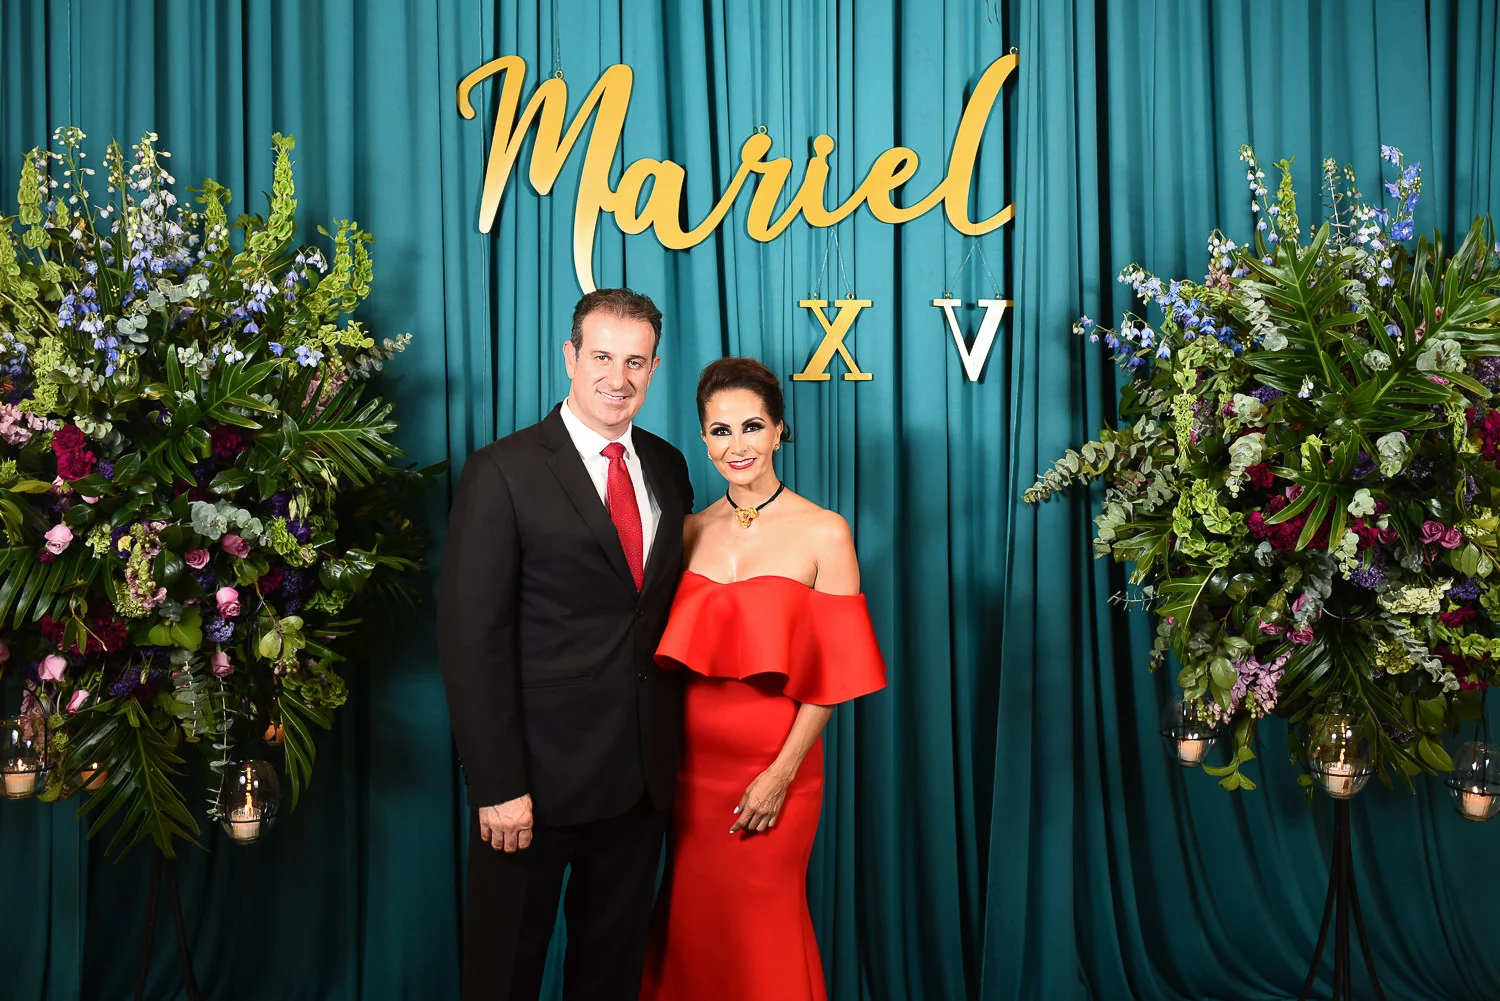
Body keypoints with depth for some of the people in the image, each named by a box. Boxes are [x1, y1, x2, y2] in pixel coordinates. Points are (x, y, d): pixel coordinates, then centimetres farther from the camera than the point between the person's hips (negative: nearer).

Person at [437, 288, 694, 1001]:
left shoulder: (668, 468, 7)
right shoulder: (503, 473, -11)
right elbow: (472, 640, -14)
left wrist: (670, 745, 5)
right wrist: (497, 785, -18)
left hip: (645, 774, 5)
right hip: (541, 772, -5)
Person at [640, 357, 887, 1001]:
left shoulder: (824, 534, -7)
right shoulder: (691, 531, 5)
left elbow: (832, 671, -9)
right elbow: (675, 656, 10)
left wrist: (781, 773, -13)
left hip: (775, 759, -3)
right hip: (693, 755, 4)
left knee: (759, 927, 8)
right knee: (689, 919, 14)